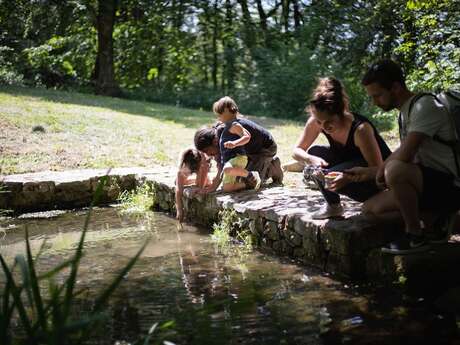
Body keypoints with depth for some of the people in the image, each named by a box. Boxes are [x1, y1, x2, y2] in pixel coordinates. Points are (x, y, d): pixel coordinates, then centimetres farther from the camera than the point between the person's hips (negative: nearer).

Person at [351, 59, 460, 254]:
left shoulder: (425, 105, -16)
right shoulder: (405, 113, 15)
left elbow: (404, 155, -27)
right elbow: (404, 158, 20)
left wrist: (381, 170, -9)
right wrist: (368, 172, 17)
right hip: (432, 185, 10)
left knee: (396, 170, -34)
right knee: (371, 207, 3)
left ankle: (415, 236, -16)